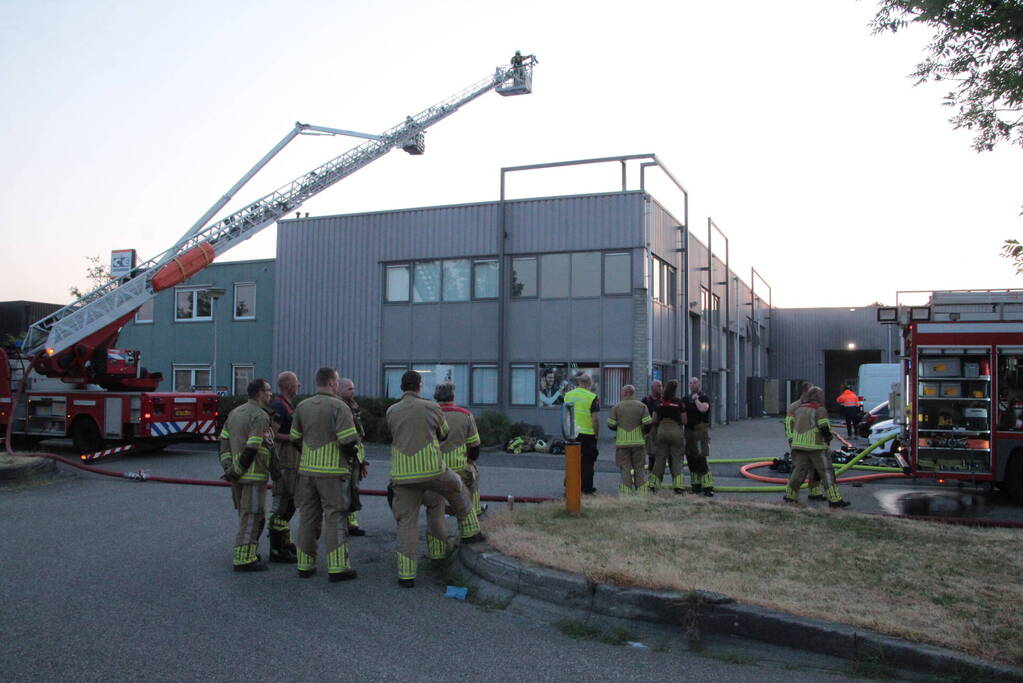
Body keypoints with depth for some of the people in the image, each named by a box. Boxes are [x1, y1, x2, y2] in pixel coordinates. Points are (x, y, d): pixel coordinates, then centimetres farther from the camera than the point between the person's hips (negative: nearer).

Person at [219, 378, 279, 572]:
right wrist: (236, 471, -12)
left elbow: (224, 441, 11)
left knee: (246, 515, 19)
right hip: (254, 475, -9)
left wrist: (228, 467, 6)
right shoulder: (260, 416, -14)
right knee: (252, 517, -2)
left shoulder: (234, 413, 14)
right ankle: (244, 559, 0)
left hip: (237, 475, 9)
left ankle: (247, 554, 27)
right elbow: (252, 448, -20)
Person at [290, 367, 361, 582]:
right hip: (333, 471, -5)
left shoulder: (302, 406, 8)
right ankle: (337, 568, 0)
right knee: (335, 518, 0)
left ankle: (305, 565, 18)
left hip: (306, 470, 6)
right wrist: (353, 455, 3)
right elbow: (348, 441, -17)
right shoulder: (338, 406, -11)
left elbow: (295, 438, 11)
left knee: (308, 516, 13)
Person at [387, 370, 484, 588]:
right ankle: (469, 531, 37)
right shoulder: (431, 407, 0)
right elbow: (444, 433, 17)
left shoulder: (391, 412, 5)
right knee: (455, 487, 29)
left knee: (407, 523, 7)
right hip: (432, 470, -1)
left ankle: (406, 575, 3)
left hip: (403, 475, 1)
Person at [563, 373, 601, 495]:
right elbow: (595, 419, -14)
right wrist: (596, 434, -3)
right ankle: (587, 489, 7)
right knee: (587, 462, 4)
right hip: (587, 434, -5)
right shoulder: (592, 397, -11)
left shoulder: (568, 395, 5)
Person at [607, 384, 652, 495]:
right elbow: (648, 424, -7)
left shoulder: (617, 406, 0)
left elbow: (611, 425, -1)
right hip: (638, 442, 0)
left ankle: (626, 493, 2)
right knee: (639, 468, 9)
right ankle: (641, 492, 8)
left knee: (625, 469, 4)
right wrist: (644, 432, 13)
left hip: (622, 442, 0)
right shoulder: (641, 406, 0)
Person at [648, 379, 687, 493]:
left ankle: (653, 485, 13)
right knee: (677, 460, 3)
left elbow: (654, 420, 4)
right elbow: (684, 421, -6)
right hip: (676, 431, -3)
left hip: (662, 431, 3)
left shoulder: (660, 403, 2)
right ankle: (678, 487, -2)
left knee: (659, 459, 11)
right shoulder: (679, 403, -7)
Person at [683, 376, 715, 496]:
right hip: (689, 431, 7)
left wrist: (696, 399, -14)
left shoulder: (704, 397, -3)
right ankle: (696, 485, 16)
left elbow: (703, 409, -23)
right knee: (690, 459, 7)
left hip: (701, 429, -7)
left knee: (701, 458, -13)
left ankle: (708, 487, -11)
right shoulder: (686, 399, 16)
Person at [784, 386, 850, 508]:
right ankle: (834, 499, 2)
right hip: (815, 445, -6)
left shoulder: (798, 408, 15)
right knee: (826, 472, 1)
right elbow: (824, 428, -13)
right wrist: (828, 438, 5)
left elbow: (788, 423, 14)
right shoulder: (820, 409, -6)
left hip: (798, 445, 6)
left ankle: (790, 496, 12)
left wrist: (791, 439, 18)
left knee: (799, 470, 12)